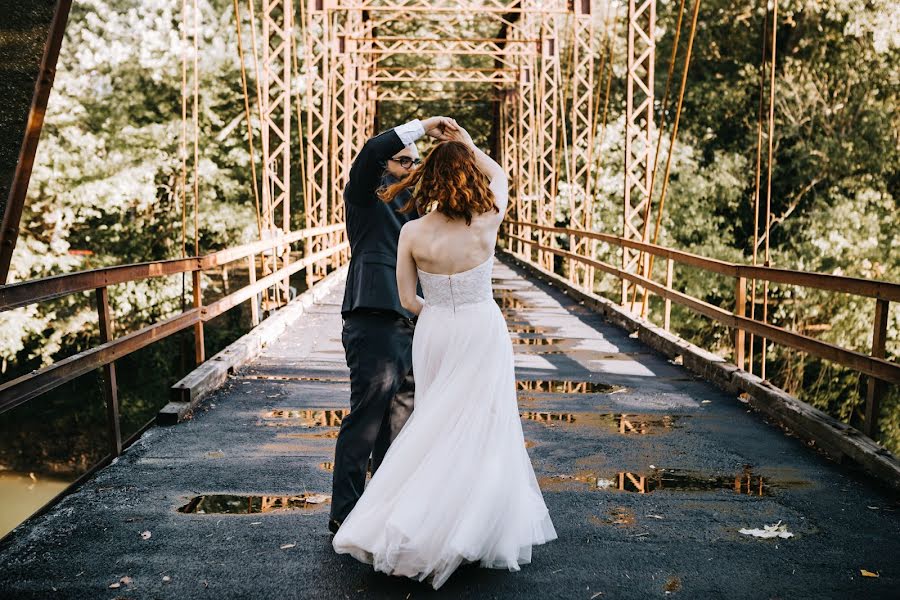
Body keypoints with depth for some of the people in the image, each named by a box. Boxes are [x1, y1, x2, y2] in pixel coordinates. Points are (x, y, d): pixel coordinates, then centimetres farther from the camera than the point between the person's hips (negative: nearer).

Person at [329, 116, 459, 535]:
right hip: (372, 323, -9)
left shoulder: (408, 206, 23)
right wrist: (421, 126, -16)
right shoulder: (365, 196, 0)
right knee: (365, 419, -7)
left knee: (399, 419, 14)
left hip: (406, 325, 9)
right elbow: (371, 151, -18)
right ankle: (344, 513, 0)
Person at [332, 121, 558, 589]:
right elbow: (499, 175, 7)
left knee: (438, 428, 15)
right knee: (481, 429, 7)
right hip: (482, 331, -2)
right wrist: (468, 144, 14)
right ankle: (472, 530, 10)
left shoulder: (412, 233, -12)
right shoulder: (486, 224, -14)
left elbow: (407, 300, -4)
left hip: (434, 334, 2)